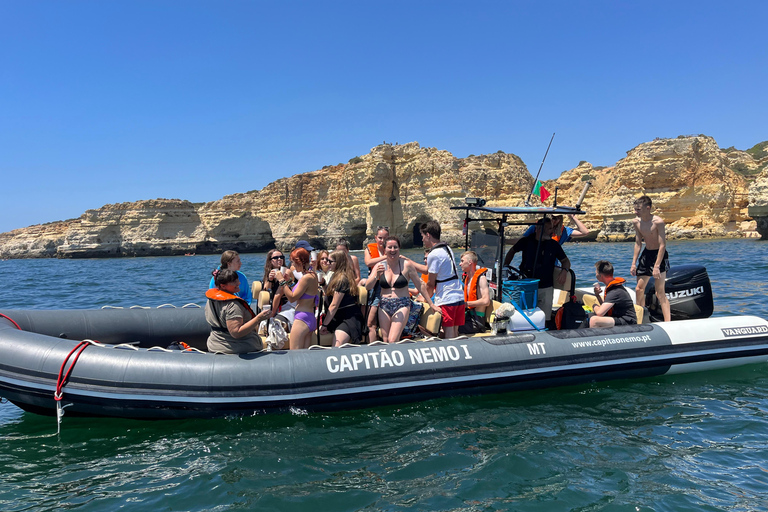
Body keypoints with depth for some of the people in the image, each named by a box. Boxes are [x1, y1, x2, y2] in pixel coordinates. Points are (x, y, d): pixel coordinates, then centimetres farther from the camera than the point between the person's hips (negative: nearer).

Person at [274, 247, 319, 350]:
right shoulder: (313, 274, 14)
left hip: (302, 319, -10)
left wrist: (282, 281, -9)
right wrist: (289, 280, 17)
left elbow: (292, 298, -14)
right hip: (311, 318, 10)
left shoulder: (306, 278, -15)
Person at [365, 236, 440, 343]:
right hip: (384, 306, 3)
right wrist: (376, 275, -21)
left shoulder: (406, 264, -4)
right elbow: (368, 286, -3)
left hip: (402, 306, -3)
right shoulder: (379, 266, 4)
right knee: (386, 341, 6)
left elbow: (420, 285, 3)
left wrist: (431, 304, 5)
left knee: (393, 341, -16)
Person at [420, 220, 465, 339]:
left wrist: (426, 299, 9)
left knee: (449, 334, -5)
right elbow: (429, 270, 24)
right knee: (455, 332, 12)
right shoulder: (447, 249, 16)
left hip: (446, 299, -9)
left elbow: (430, 284, -6)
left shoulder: (433, 255, -12)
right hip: (459, 297, 9)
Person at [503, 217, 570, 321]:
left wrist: (564, 271, -8)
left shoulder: (553, 245, 3)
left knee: (545, 319, -2)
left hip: (546, 288, 1)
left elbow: (565, 260, 13)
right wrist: (505, 267, 5)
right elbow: (512, 251, 17)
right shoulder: (526, 241, 1)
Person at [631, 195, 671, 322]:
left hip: (659, 255, -7)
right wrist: (634, 263, 4)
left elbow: (662, 245, -21)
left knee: (660, 292, -12)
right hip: (646, 254, 7)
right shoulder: (636, 222, -1)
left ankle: (668, 322, -12)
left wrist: (657, 266, -26)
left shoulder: (658, 222, -21)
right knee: (639, 289, 10)